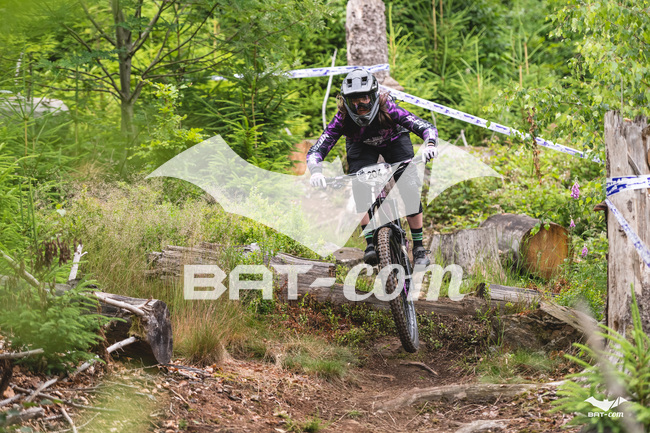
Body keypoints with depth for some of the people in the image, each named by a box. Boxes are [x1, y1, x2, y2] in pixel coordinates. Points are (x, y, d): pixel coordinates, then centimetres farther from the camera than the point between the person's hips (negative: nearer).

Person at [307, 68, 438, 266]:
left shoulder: (387, 109, -38)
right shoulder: (343, 118, -34)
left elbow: (427, 127, -43)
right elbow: (316, 151, -37)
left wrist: (430, 145, -65)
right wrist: (316, 172, -58)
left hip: (394, 140, -1)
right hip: (361, 145, 1)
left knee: (410, 190, -17)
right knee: (360, 187, -25)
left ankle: (419, 248, -6)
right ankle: (370, 243, -17)